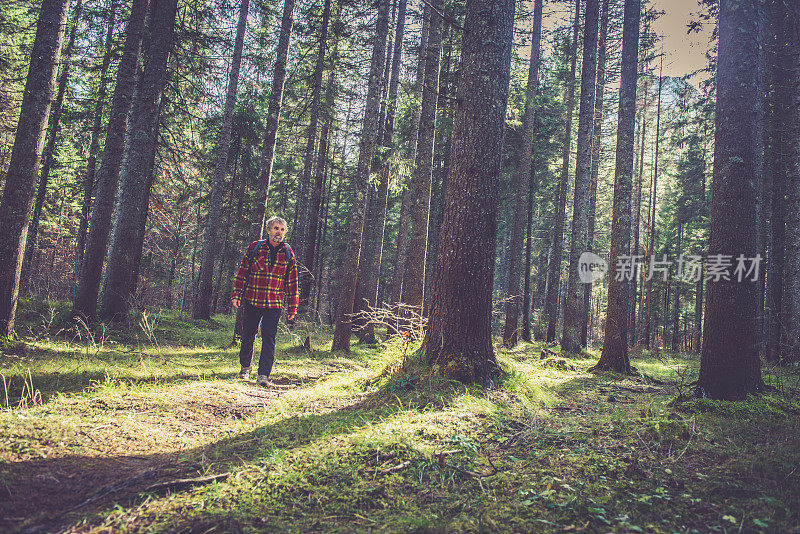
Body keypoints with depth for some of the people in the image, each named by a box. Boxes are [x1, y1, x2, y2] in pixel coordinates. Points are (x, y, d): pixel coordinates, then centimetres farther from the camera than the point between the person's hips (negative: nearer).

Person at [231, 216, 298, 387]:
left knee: (269, 338, -5)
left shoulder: (288, 254, 5)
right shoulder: (254, 248, 2)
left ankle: (263, 375, 0)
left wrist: (292, 307, 7)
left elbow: (292, 282, 9)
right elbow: (242, 272, 7)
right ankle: (245, 367, 32)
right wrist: (236, 294, 2)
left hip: (274, 304, 0)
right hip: (252, 301, 0)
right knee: (248, 336, 11)